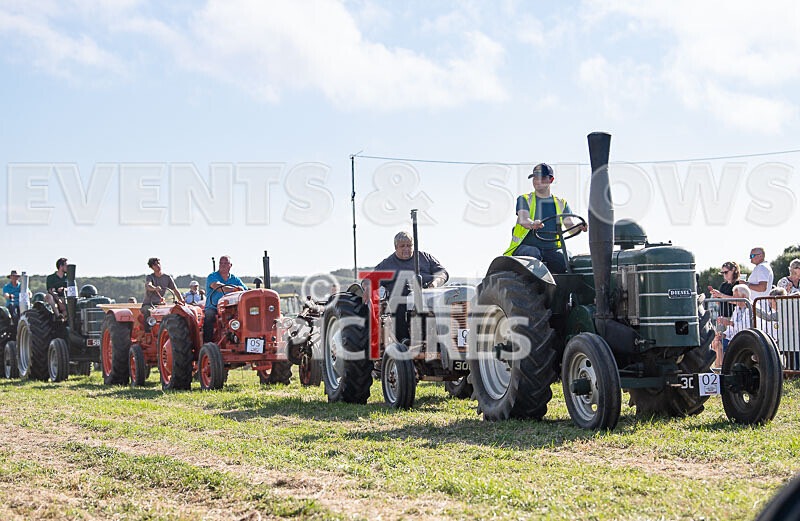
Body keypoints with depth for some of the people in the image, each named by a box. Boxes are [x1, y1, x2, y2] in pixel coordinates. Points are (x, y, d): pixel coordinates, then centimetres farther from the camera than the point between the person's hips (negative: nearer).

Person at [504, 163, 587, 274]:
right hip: (526, 247, -2)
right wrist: (532, 224, -37)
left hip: (552, 249, 2)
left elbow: (570, 224, 2)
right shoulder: (524, 200, 9)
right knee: (533, 253, -38)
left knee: (568, 259, -30)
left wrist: (579, 227, -24)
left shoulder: (561, 203, 17)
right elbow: (523, 219, -12)